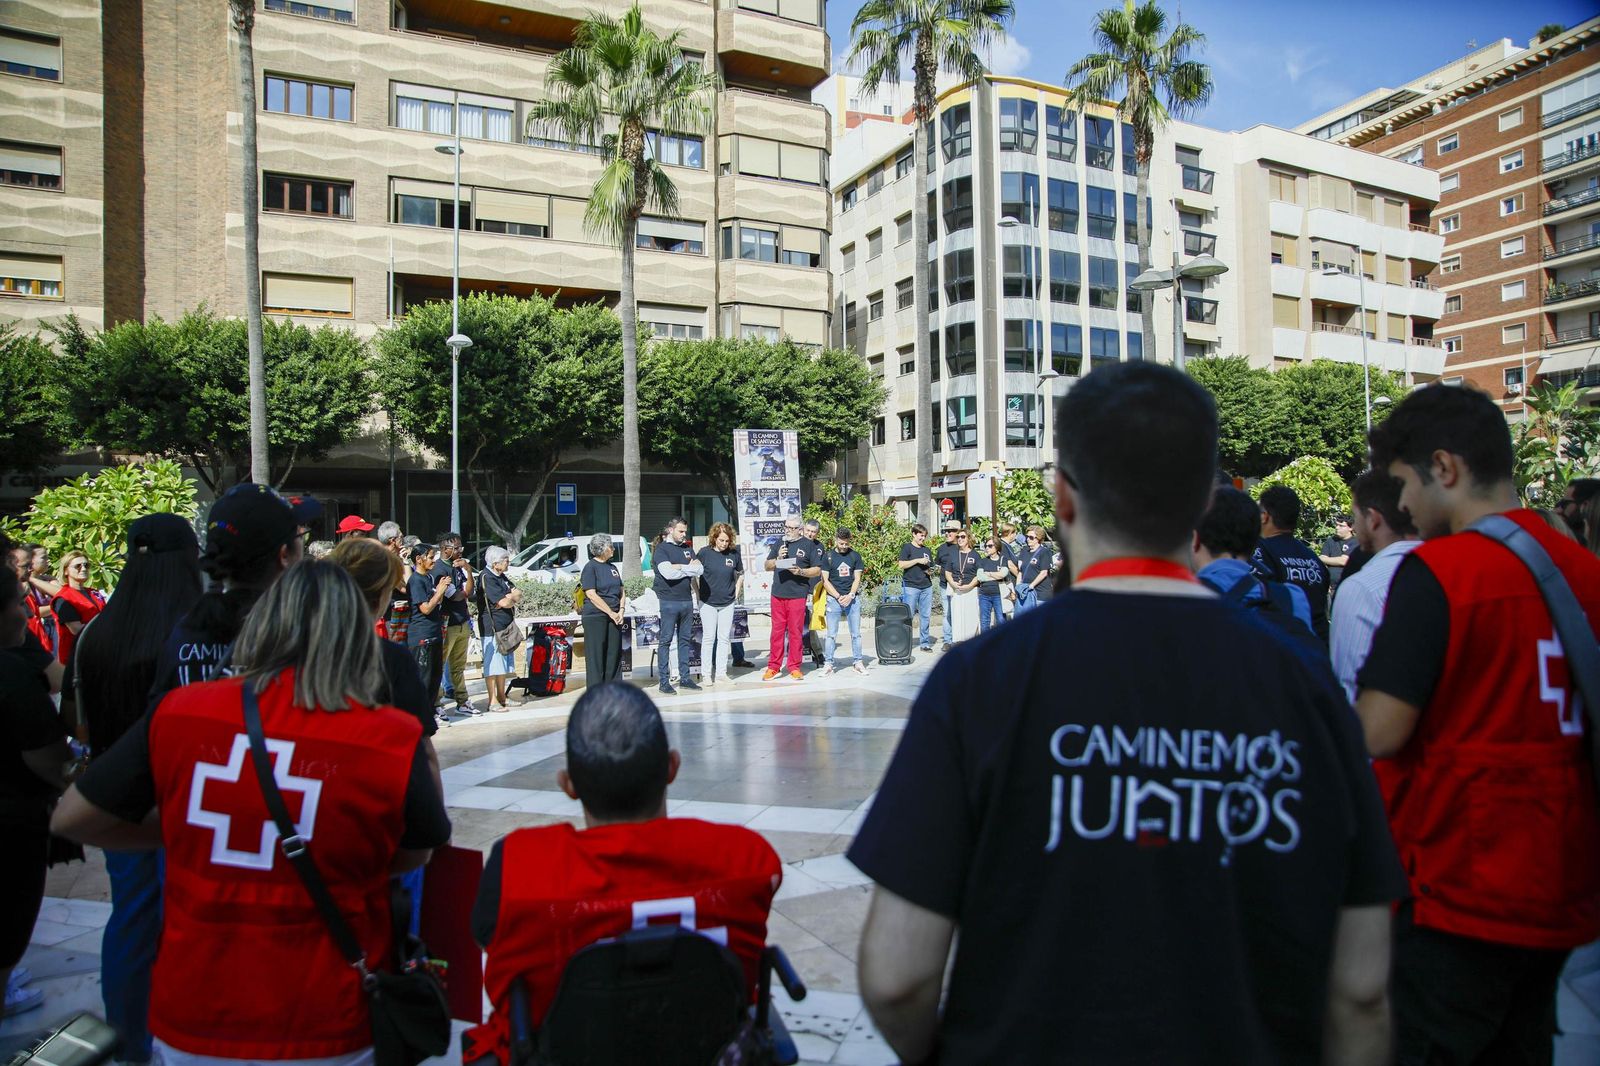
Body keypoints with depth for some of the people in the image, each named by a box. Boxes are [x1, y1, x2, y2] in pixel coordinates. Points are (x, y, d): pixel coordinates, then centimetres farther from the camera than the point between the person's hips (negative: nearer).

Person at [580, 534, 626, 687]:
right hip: (595, 617, -7)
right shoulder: (590, 567, -6)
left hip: (614, 617, 7)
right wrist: (611, 613, -15)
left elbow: (621, 592, 16)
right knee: (596, 657, -3)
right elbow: (591, 595, -14)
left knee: (614, 655, 7)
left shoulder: (612, 567, 15)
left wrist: (621, 611, -1)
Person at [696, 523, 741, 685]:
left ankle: (721, 672, 15)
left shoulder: (734, 554, 0)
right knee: (709, 637, 0)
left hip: (727, 604, 3)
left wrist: (736, 593, 9)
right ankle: (707, 674, 8)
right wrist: (698, 593, -5)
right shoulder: (704, 552, -8)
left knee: (724, 638, 6)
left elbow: (740, 574, 15)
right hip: (708, 603, -3)